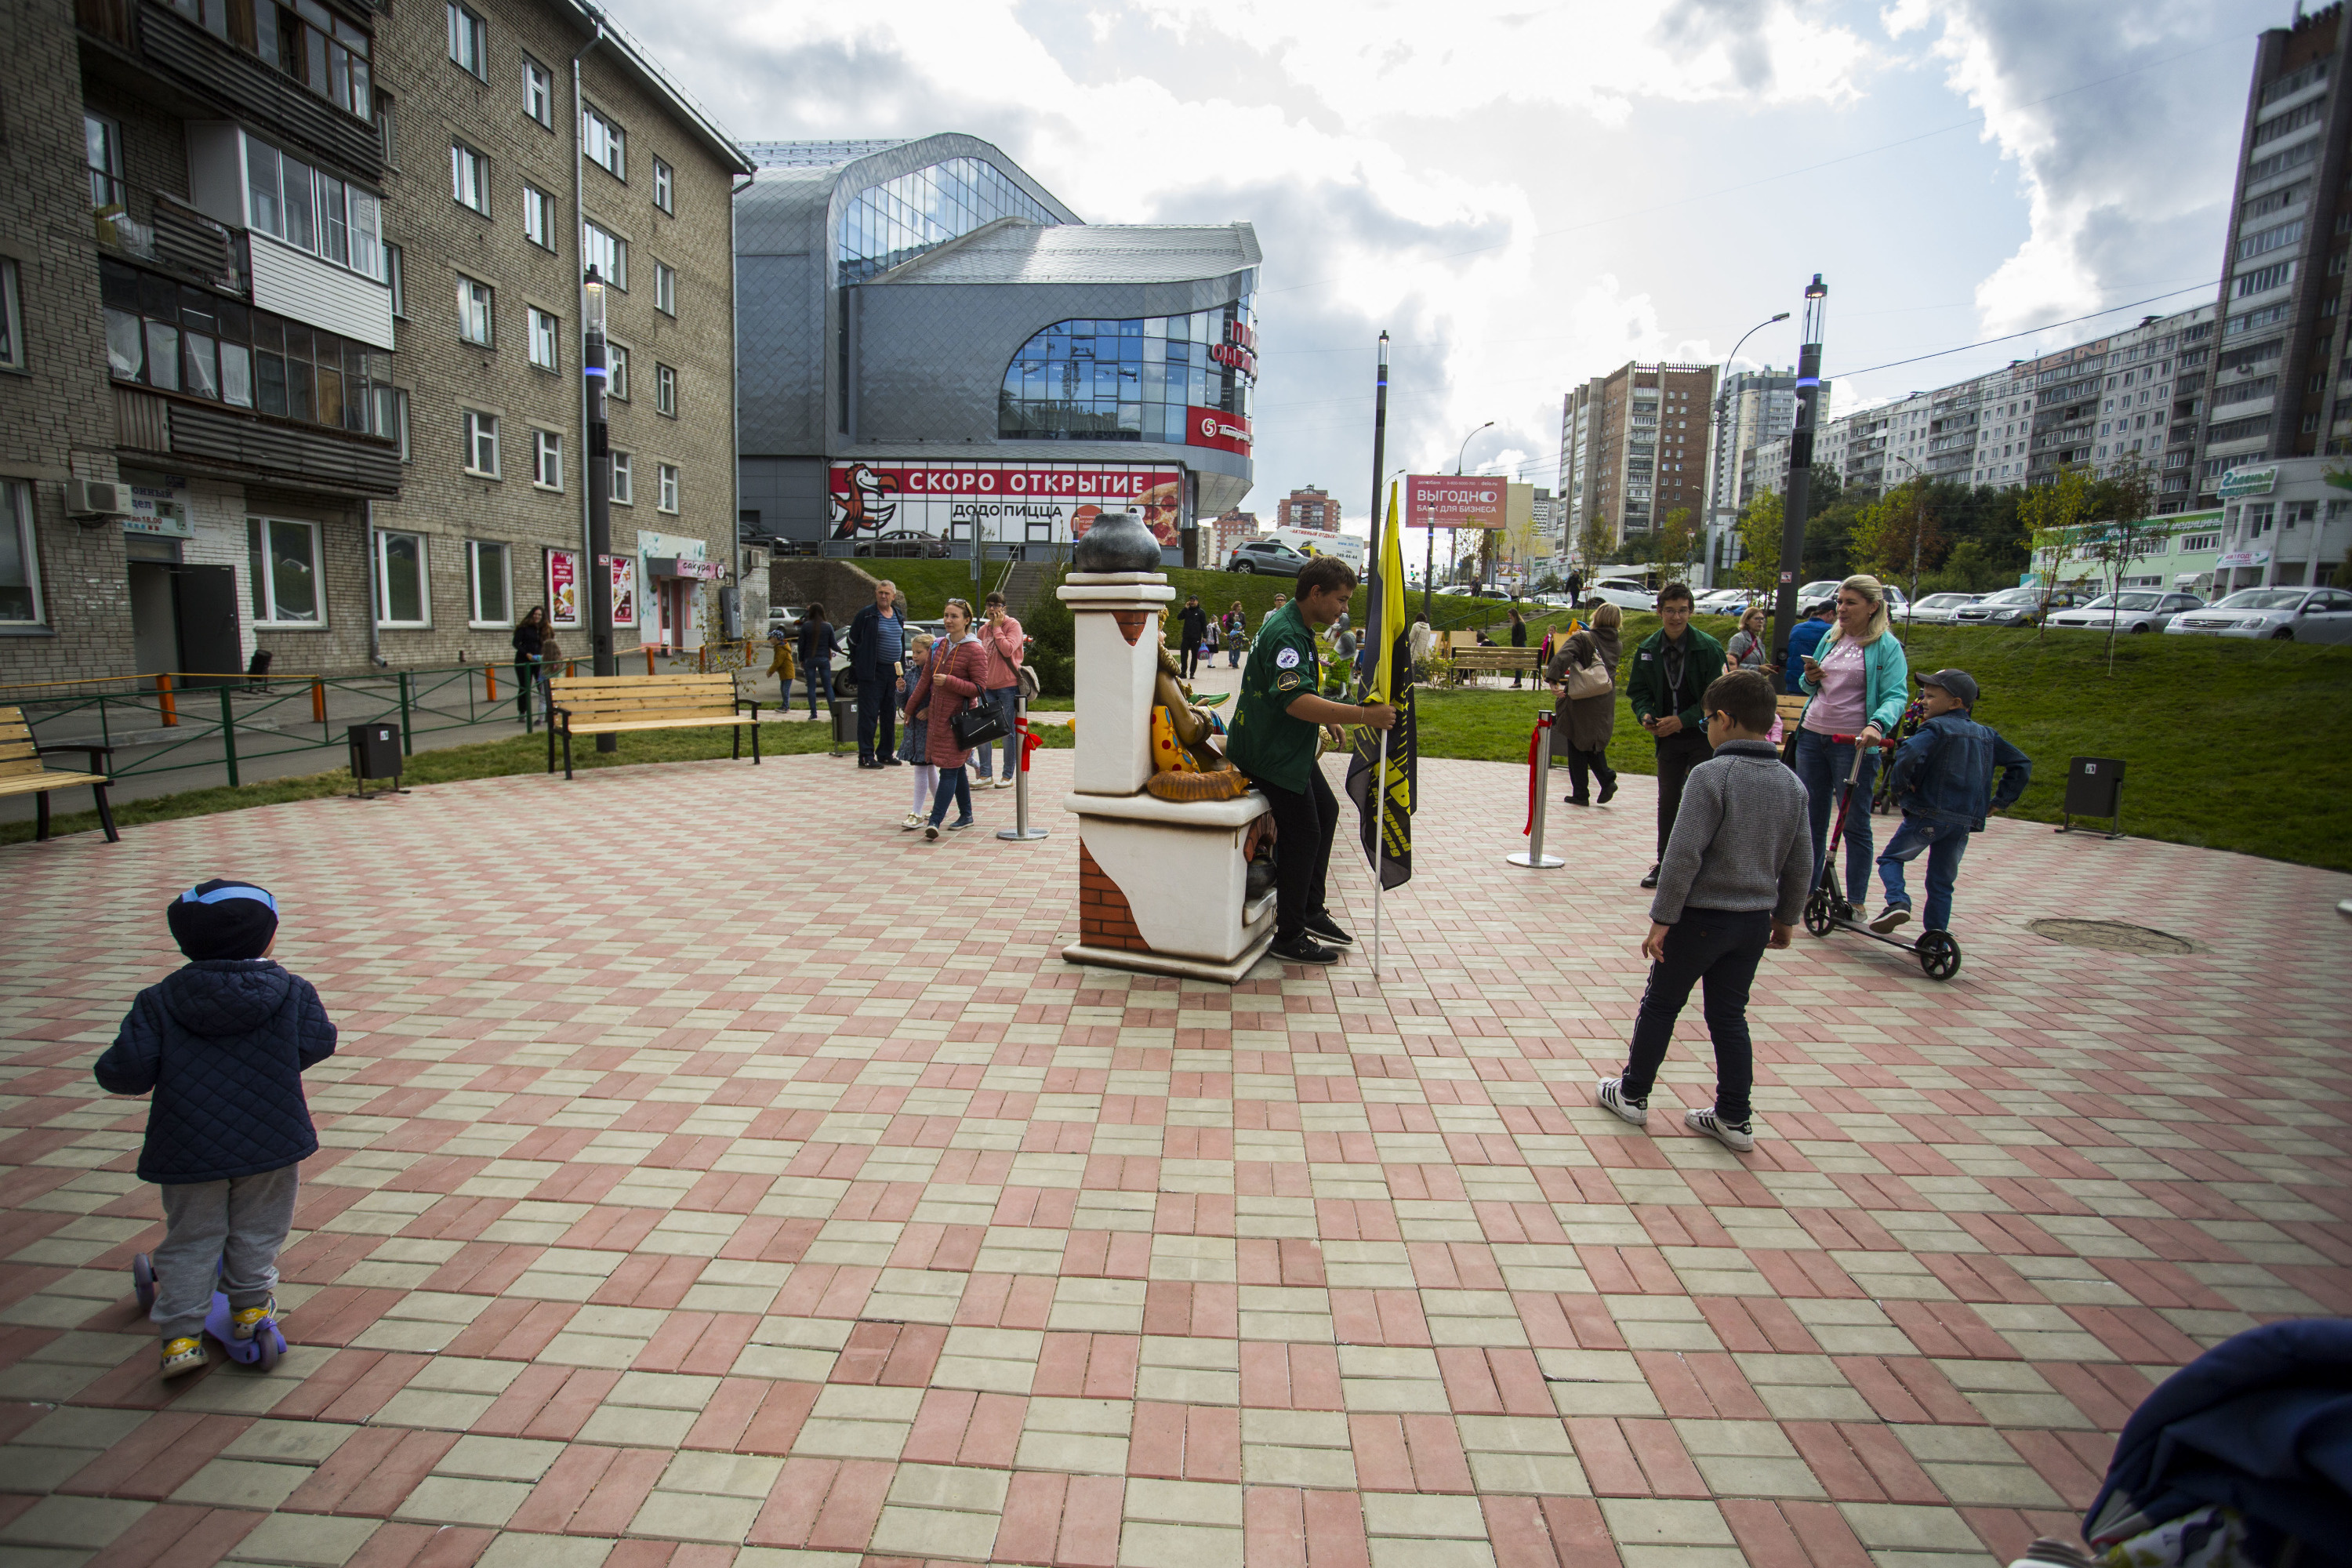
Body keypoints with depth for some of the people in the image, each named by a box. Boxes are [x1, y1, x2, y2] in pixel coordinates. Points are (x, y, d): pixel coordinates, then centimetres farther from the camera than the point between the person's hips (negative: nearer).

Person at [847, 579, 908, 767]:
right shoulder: (867, 614, -5)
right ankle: (866, 757, -1)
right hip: (872, 672, -6)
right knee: (869, 715, -5)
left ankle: (886, 754, 21)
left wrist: (902, 671, 15)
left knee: (889, 715, 11)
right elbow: (853, 640, 1)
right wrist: (859, 663, 1)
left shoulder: (899, 615, 13)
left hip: (893, 672, 6)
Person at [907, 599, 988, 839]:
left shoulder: (974, 650, -10)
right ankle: (966, 815, 27)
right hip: (937, 715, 7)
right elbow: (926, 679, 19)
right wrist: (910, 708, 24)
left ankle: (935, 821, -11)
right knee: (956, 768, 15)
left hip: (958, 717, -7)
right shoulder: (939, 646, 10)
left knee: (949, 768, -8)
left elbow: (978, 688, -13)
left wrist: (949, 681, -22)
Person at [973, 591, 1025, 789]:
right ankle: (985, 775, 7)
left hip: (1008, 685, -6)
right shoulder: (983, 630, 13)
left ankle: (1008, 776, 10)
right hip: (987, 686, 6)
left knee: (1008, 731, 1)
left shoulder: (1013, 625, -6)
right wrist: (979, 681, 15)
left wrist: (997, 628, -14)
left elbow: (1008, 650, -22)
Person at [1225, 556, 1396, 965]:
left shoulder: (1299, 628, 12)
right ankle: (1289, 939, 2)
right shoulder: (1285, 634, -24)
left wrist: (1328, 720, 21)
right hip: (1269, 752, -11)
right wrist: (1364, 715, -39)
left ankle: (1311, 910, 26)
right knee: (1302, 833, -8)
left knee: (1325, 811, 15)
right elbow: (1296, 701, -37)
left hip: (1290, 746, 11)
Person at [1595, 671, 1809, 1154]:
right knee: (1730, 1016, 16)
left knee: (1660, 1005, 10)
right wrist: (1786, 917, 23)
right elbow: (1797, 864, 11)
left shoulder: (1712, 774, -18)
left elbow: (1684, 854, -21)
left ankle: (1632, 1094, 24)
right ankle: (1734, 1119, 21)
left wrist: (1663, 917, -15)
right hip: (1755, 921, 6)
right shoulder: (1792, 784, 3)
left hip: (1701, 917, -6)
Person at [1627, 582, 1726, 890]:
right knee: (1667, 800, 8)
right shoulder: (1648, 649, 1)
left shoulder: (1709, 648, -12)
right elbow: (1638, 690, 10)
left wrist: (1683, 720, -20)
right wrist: (1645, 714, -10)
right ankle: (1665, 863, 19)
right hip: (1668, 736, 4)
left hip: (1704, 736, -4)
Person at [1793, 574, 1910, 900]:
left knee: (1856, 825, 2)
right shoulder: (1830, 638, 11)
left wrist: (1877, 725, -33)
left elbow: (1895, 696, -15)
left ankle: (1856, 904, 10)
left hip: (1853, 743, -6)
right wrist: (1810, 679, -4)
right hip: (1812, 736, 6)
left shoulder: (1887, 646, -6)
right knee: (1810, 820, 12)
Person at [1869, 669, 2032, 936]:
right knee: (1942, 881, 13)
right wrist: (2001, 801, 19)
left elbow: (1907, 756, -25)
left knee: (1890, 858, 9)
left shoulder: (1936, 728, -7)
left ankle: (1897, 902, -16)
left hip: (1928, 814, -6)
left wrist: (1902, 786, -9)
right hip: (1966, 821, 6)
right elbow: (2022, 764, 20)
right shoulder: (1986, 735, 15)